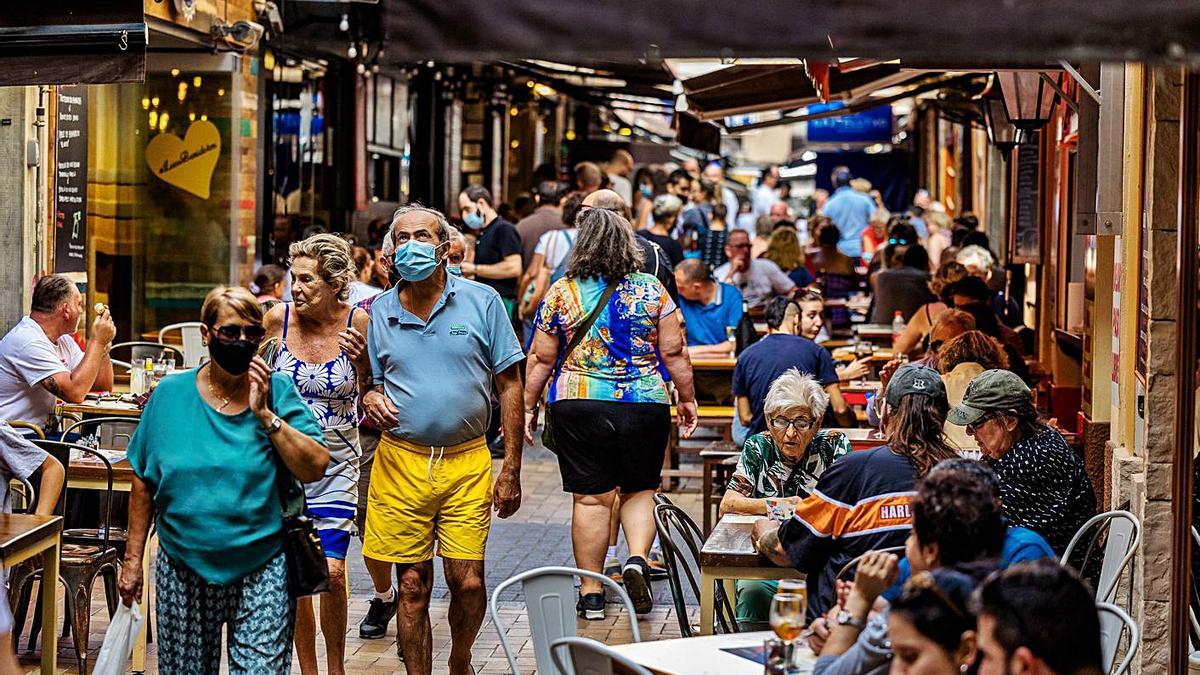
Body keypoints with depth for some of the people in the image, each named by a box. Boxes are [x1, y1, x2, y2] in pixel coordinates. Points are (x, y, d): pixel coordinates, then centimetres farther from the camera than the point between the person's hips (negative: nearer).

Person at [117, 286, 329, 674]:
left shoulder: (278, 392, -1)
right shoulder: (171, 395, 1)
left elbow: (315, 469, -10)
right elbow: (145, 484, 6)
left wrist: (264, 414, -14)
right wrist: (133, 559, 5)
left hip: (262, 572, -1)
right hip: (182, 572, 2)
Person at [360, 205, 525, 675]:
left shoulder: (481, 301, 1)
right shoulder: (378, 312, 7)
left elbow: (509, 386, 3)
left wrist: (511, 469, -2)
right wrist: (370, 400, -9)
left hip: (467, 464, -1)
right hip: (401, 462, 1)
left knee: (468, 582, -3)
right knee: (413, 586, 2)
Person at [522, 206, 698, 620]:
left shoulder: (561, 293, -1)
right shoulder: (652, 290, 0)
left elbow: (541, 359, 2)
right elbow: (674, 353, 1)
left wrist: (529, 407, 11)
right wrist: (687, 399, 13)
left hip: (578, 406, 0)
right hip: (646, 405, 1)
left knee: (591, 499, 5)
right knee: (639, 491, 16)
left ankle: (591, 594, 9)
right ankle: (637, 560, -6)